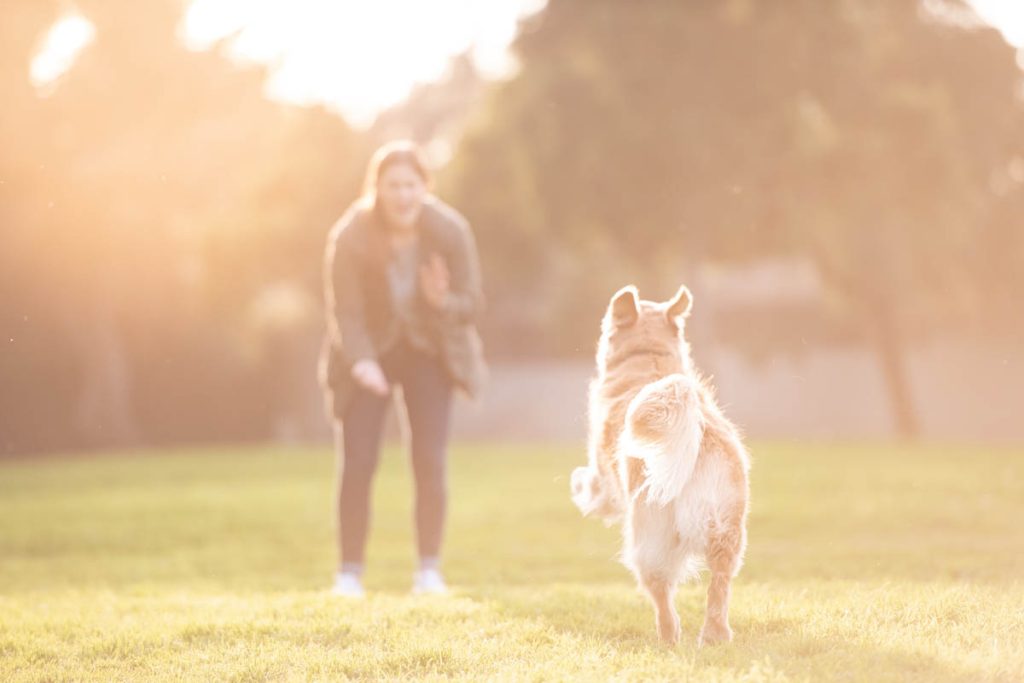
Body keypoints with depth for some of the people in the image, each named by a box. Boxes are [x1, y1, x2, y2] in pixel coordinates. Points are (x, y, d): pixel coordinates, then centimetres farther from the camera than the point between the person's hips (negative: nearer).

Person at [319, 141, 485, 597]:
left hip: (429, 353, 1)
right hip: (369, 353, -1)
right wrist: (361, 362, -37)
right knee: (357, 464, -9)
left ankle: (429, 570, 0)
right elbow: (344, 311, -20)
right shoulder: (350, 237, -22)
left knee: (430, 462, -10)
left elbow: (472, 303, -12)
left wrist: (442, 300, -35)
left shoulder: (450, 231, -17)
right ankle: (349, 573, 0)